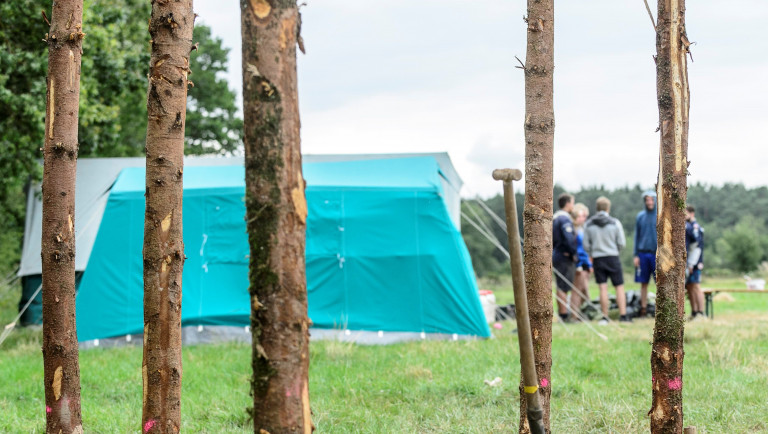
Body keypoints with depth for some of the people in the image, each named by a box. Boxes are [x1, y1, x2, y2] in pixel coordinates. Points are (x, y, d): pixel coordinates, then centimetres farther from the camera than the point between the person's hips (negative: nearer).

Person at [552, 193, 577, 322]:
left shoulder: (554, 217, 16)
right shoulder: (565, 218, -15)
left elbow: (550, 238, 21)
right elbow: (569, 238, -23)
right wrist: (574, 253, -13)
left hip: (556, 256, 10)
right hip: (565, 257, -10)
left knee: (561, 287, 12)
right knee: (564, 288, -8)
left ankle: (562, 314, 16)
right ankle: (564, 315, -8)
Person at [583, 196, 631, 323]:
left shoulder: (588, 225, 1)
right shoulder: (615, 223, -4)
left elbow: (586, 246, 3)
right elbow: (622, 243, -2)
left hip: (597, 259, 2)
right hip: (612, 257, -2)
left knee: (603, 288, 2)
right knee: (619, 287, 4)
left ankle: (605, 317, 1)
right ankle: (623, 315, -1)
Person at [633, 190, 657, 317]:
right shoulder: (640, 216, 8)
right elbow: (636, 236, 11)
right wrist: (636, 255, 5)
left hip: (657, 254, -2)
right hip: (643, 253, 2)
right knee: (643, 283, 4)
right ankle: (643, 308, 10)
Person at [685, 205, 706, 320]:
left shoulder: (695, 227, -11)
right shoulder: (685, 226, 16)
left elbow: (697, 246, -16)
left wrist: (691, 264, -18)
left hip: (694, 263, -9)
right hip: (685, 263, 9)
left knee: (695, 286, -8)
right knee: (689, 287, 9)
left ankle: (701, 313, -6)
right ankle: (694, 312, 14)